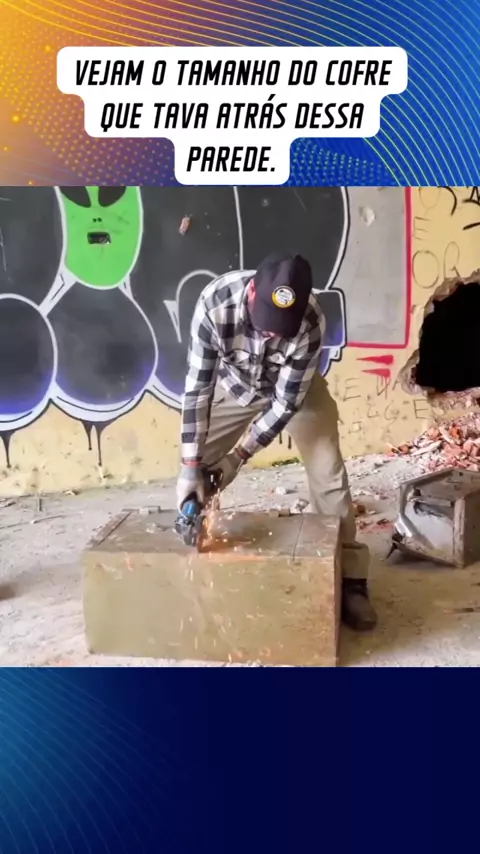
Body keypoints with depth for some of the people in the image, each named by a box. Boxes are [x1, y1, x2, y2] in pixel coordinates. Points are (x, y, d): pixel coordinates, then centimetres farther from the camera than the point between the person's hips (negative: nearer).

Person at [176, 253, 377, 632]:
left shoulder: (311, 322, -37)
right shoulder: (215, 303, -37)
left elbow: (286, 402, -27)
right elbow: (197, 386, -31)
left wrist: (239, 456, -28)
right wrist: (191, 464, -33)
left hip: (297, 389, -1)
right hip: (233, 386, 1)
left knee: (328, 473, -8)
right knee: (195, 472, -2)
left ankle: (350, 578, 5)